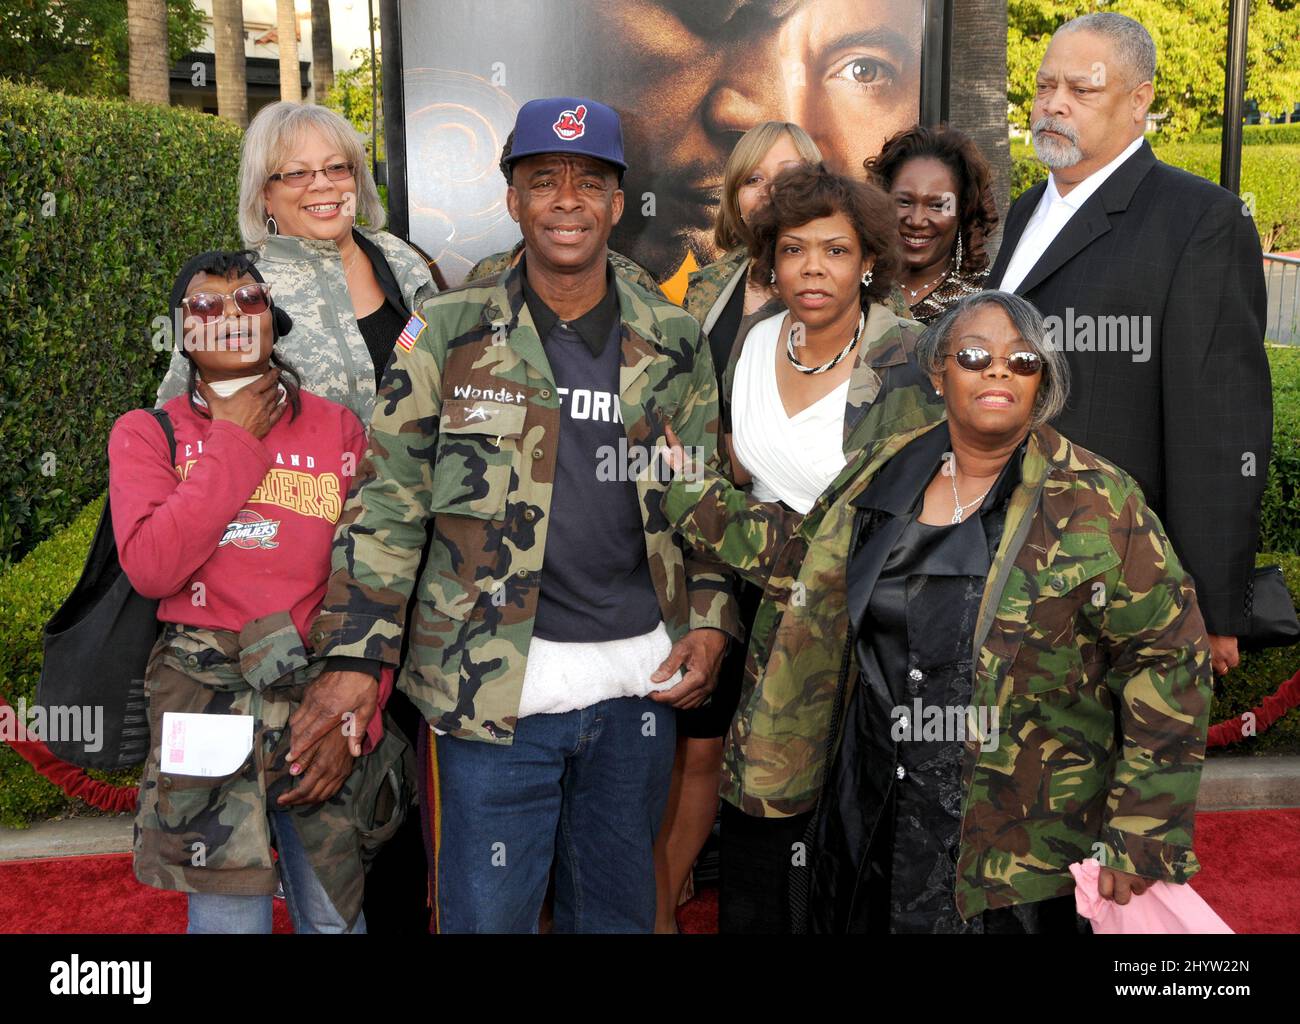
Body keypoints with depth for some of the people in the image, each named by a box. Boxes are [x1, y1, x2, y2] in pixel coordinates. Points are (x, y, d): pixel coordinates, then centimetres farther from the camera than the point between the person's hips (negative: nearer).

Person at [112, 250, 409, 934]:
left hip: (321, 697, 1)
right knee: (230, 916, 3)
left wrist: (352, 715, -8)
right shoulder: (147, 434, 6)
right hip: (206, 702, -1)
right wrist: (235, 443, -8)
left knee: (334, 916, 10)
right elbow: (149, 568, -12)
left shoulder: (337, 429, 6)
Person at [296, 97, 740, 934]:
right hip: (494, 684, -2)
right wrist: (355, 656, -9)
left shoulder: (674, 344, 6)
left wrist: (711, 622, 0)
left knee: (619, 910, 18)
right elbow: (387, 504, -2)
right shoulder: (449, 333, -1)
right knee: (486, 912, 6)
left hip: (639, 679, 3)